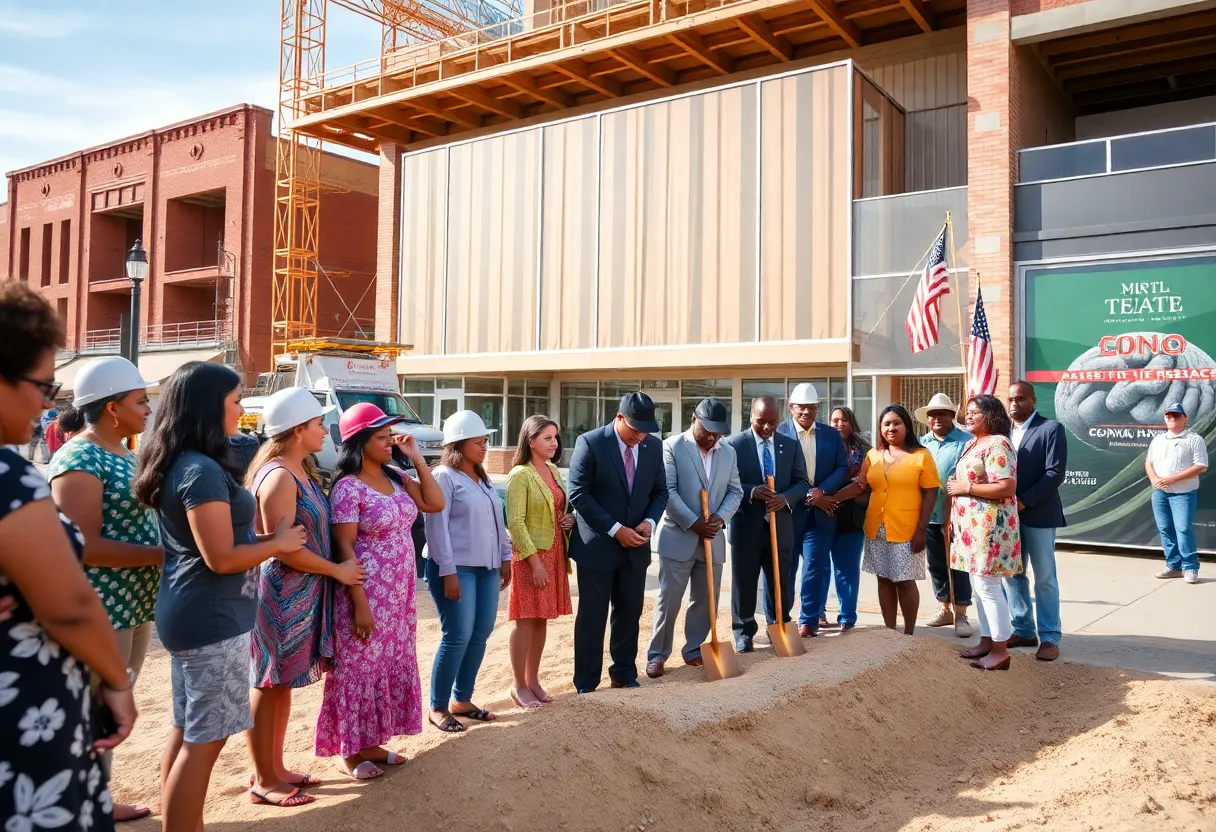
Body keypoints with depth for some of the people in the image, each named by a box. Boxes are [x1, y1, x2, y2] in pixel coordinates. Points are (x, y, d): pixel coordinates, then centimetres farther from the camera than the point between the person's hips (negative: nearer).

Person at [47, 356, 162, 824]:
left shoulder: (123, 454, 11)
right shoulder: (79, 461, -17)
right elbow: (83, 546, -23)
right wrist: (164, 553, -22)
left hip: (135, 604, 9)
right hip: (101, 610, -9)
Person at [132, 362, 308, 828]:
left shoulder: (178, 463, 9)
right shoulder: (202, 470, -20)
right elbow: (221, 558, -23)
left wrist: (264, 539, 15)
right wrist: (280, 543, -9)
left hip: (189, 612, 10)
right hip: (211, 617, -10)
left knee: (187, 731, 17)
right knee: (206, 739, 0)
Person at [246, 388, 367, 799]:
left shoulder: (302, 472, 11)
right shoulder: (279, 476, -19)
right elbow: (283, 548, -22)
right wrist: (337, 570, -13)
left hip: (302, 593, 9)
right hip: (280, 593, -9)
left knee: (282, 683, 17)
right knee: (268, 684, 3)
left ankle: (276, 769, 29)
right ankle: (263, 780, 15)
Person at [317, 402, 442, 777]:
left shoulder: (396, 476, 7)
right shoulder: (348, 487, -16)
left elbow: (435, 503, 4)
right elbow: (344, 547, -17)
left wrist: (417, 458, 0)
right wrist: (360, 603, -19)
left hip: (400, 592, 8)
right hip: (367, 593, -8)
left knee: (392, 664, 15)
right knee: (361, 668, 3)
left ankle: (372, 743, 29)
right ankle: (350, 753, 19)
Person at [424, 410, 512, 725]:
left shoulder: (482, 478, 15)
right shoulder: (444, 477, -10)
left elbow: (497, 520, 19)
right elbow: (437, 526, -15)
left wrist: (505, 557, 14)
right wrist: (448, 571, -19)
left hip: (486, 567, 8)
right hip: (457, 568, -8)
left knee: (481, 634, 9)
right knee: (458, 637, -6)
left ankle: (461, 700, 22)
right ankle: (438, 708, 8)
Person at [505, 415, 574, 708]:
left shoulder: (553, 471, 10)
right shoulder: (520, 475, -13)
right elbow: (515, 523, -17)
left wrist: (570, 519, 1)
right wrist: (535, 561, -20)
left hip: (554, 554, 7)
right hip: (530, 556, -7)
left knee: (542, 620, 12)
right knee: (526, 621, -1)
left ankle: (533, 680, 22)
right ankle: (519, 686, 10)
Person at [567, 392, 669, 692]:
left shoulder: (654, 445, 1)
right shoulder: (590, 443, -14)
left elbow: (660, 491, 9)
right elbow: (578, 495, -16)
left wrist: (650, 521, -11)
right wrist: (615, 529, -19)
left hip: (635, 546, 5)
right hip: (597, 545, -4)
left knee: (630, 614, 13)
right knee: (592, 617, 4)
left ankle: (625, 675, 28)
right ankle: (586, 685, 16)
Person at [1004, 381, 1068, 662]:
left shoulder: (1051, 428, -5)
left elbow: (1055, 473, -14)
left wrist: (1024, 501, -18)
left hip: (1038, 514, -5)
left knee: (1044, 578, 2)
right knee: (1013, 575, 10)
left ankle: (1049, 638, 10)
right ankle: (1024, 631, 22)